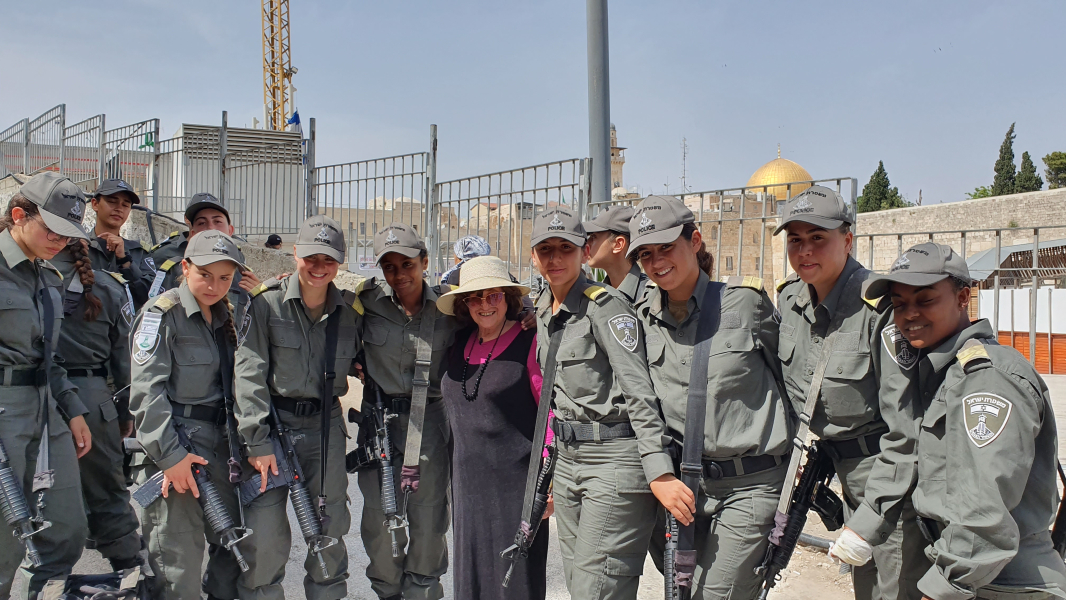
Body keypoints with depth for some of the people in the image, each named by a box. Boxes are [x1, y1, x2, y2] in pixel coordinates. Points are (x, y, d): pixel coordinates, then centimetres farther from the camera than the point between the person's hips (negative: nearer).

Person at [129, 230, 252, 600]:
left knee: (241, 544, 12)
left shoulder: (224, 316, 13)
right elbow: (146, 390, -15)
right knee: (179, 563, -3)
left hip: (219, 444, 7)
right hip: (175, 445, -7)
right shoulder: (163, 313, -9)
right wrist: (170, 454, -19)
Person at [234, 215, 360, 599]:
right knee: (265, 533, -4)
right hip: (273, 423, -3)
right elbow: (249, 372, -11)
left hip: (325, 426, 3)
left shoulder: (350, 313, 4)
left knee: (330, 529, 10)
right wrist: (257, 440, -16)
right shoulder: (267, 304, -7)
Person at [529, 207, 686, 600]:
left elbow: (639, 393, -20)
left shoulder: (605, 307, -12)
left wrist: (660, 473, -28)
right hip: (567, 458, 8)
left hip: (615, 460, -8)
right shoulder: (543, 311, 13)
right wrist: (551, 462, 20)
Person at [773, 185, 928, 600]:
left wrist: (869, 522, -24)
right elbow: (793, 387, 16)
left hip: (899, 483, -7)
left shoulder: (882, 306, -24)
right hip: (848, 473, 7)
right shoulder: (788, 299, 0)